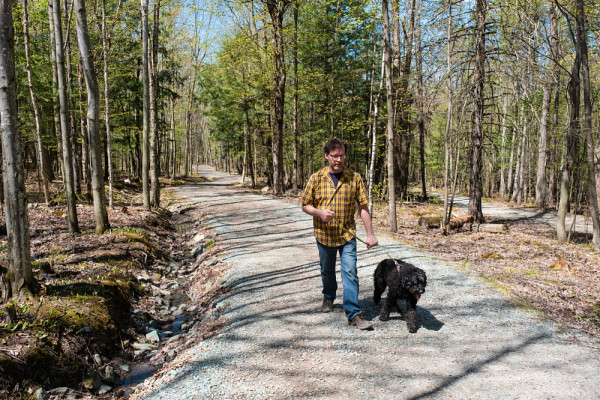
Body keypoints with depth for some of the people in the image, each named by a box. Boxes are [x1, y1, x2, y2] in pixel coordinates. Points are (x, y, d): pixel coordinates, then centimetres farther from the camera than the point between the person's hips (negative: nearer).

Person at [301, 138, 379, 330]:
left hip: (347, 235, -1)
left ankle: (353, 313, -1)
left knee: (350, 272, -8)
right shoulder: (316, 178, -3)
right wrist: (319, 213, -19)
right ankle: (328, 297, 45)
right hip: (324, 235, 1)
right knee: (327, 271, 18)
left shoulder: (354, 178, -2)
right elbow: (305, 205, 2)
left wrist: (370, 234, -6)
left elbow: (363, 207, -1)